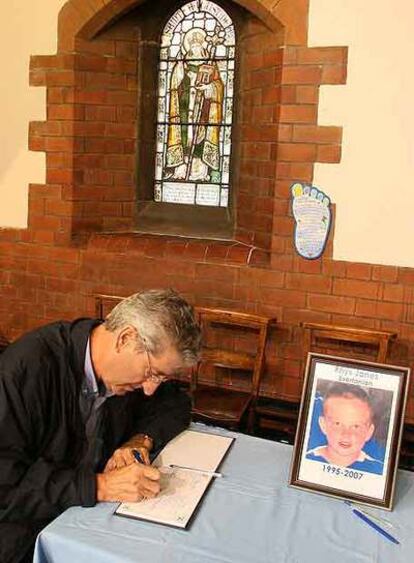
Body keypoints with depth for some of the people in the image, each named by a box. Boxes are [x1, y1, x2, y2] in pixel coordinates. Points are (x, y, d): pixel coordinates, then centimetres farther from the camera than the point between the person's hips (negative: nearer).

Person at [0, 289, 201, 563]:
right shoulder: (27, 367, -25)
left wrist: (142, 438, -10)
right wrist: (98, 487, -32)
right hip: (28, 535, -5)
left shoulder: (127, 368, -6)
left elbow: (176, 403, 9)